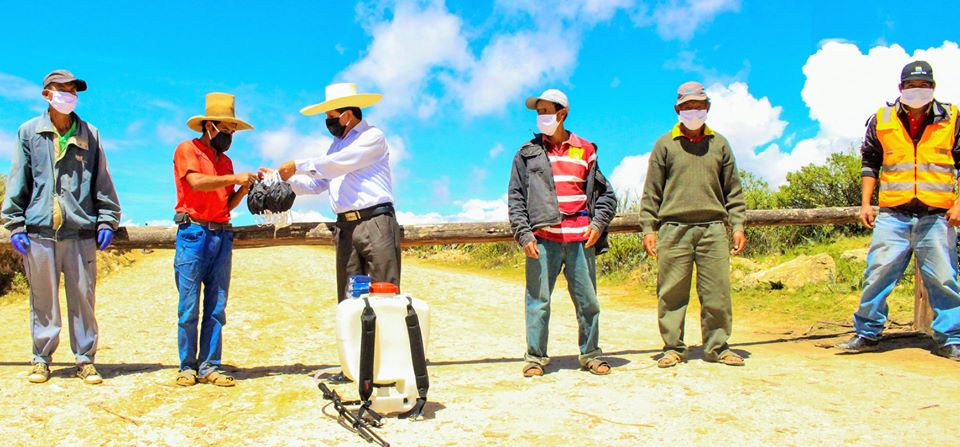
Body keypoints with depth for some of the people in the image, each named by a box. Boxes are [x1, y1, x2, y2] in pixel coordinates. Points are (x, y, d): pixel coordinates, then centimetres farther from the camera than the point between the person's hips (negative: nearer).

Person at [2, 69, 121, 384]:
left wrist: (107, 220, 5)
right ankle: (41, 359, 17)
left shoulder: (89, 135, 12)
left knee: (83, 297, 2)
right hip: (39, 230, 0)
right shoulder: (29, 132, 10)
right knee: (42, 298, 5)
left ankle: (85, 360, 11)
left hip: (80, 231, 0)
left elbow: (102, 181, 12)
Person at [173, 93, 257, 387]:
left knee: (216, 308, 3)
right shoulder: (187, 150, 4)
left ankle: (209, 367, 6)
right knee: (189, 307, -3)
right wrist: (235, 179, -15)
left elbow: (229, 204, 16)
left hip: (222, 236, 6)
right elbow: (197, 182, -14)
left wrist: (246, 187, 0)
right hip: (193, 233, -6)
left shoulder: (226, 161, 20)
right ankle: (187, 366, 5)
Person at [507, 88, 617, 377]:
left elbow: (606, 194, 15)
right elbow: (515, 198, 7)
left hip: (580, 237, 1)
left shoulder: (585, 150, 12)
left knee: (587, 299, 5)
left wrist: (598, 224, 0)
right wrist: (524, 235, -4)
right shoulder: (528, 153, 11)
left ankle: (590, 355, 17)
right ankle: (535, 357, 8)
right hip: (542, 237, -1)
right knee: (538, 300, -2)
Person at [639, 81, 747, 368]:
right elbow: (651, 192, 7)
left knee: (717, 291, 1)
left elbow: (733, 190, 17)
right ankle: (673, 347, 10)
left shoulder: (719, 144, 16)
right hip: (674, 228, -1)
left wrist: (738, 226, 8)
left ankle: (717, 347, 12)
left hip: (713, 227, 2)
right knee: (672, 292, 0)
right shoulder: (665, 145, 10)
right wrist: (649, 229, 0)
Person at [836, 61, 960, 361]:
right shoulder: (881, 120, 9)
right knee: (878, 274, -1)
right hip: (893, 215, 1)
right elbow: (870, 162, 14)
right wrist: (865, 203, 7)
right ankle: (867, 334, 11)